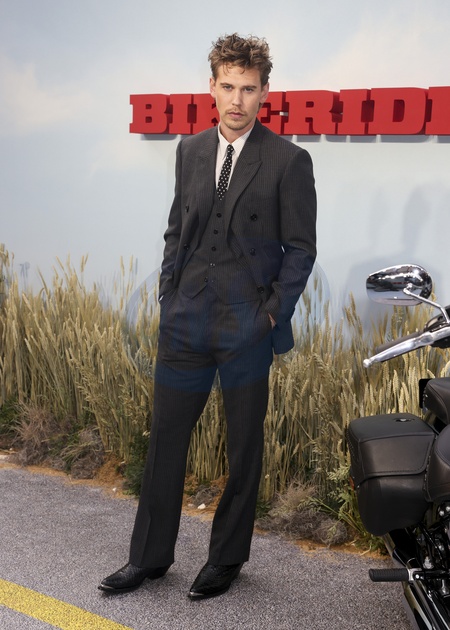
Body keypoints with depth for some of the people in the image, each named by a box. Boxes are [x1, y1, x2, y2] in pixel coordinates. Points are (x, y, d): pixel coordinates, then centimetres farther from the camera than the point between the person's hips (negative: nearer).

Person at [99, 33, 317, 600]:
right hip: (185, 322, 5)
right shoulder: (190, 151, 9)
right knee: (165, 439, 10)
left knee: (244, 447, 9)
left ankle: (227, 558, 26)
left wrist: (272, 315, -10)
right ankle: (150, 556, 25)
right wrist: (168, 300, 7)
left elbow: (301, 249, -4)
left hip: (247, 329, -4)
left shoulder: (288, 161, -6)